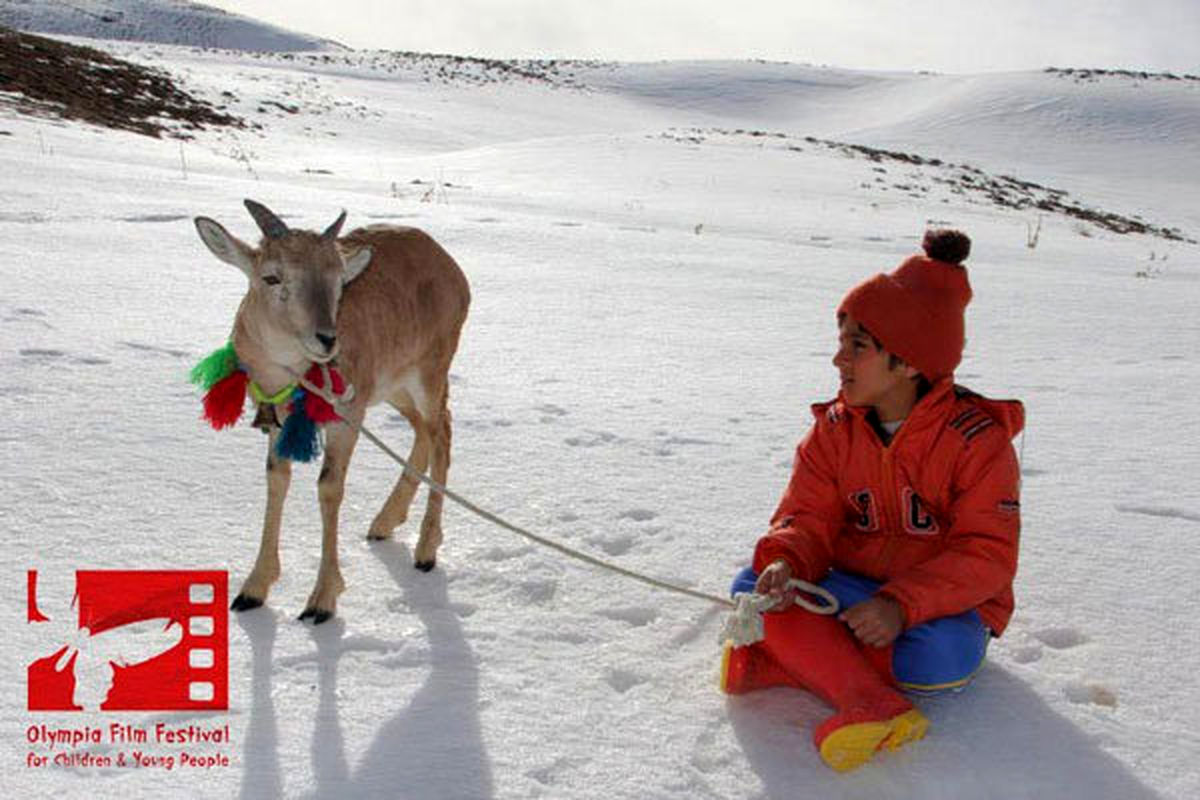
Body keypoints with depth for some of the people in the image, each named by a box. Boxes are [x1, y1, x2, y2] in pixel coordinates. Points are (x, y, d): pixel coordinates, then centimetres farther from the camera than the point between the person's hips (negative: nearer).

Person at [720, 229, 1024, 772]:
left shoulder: (977, 438, -15)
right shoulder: (834, 428, -2)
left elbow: (988, 555, -18)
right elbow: (809, 518, -5)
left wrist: (902, 603, -32)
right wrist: (785, 563, -30)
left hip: (942, 599, -3)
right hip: (850, 586, 4)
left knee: (938, 662, -37)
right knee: (755, 587, -22)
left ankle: (787, 659, -23)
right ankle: (867, 704, -33)